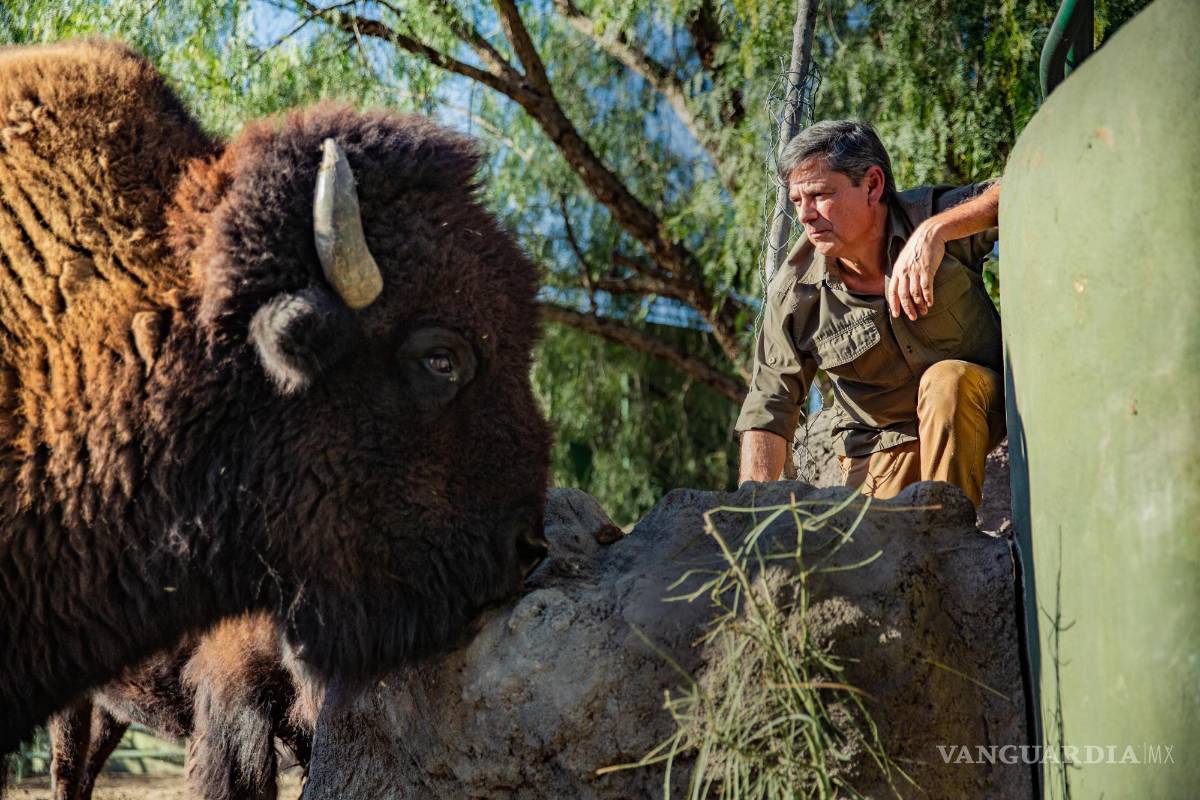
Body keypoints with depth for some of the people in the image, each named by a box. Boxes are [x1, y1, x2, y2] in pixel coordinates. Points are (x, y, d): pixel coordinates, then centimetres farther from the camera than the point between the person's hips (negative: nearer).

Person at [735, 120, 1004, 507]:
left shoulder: (932, 214, -17)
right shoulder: (793, 295, -11)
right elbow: (769, 407, -6)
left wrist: (935, 232, -42)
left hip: (971, 405, -1)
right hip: (881, 442, 1)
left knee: (946, 381, -32)